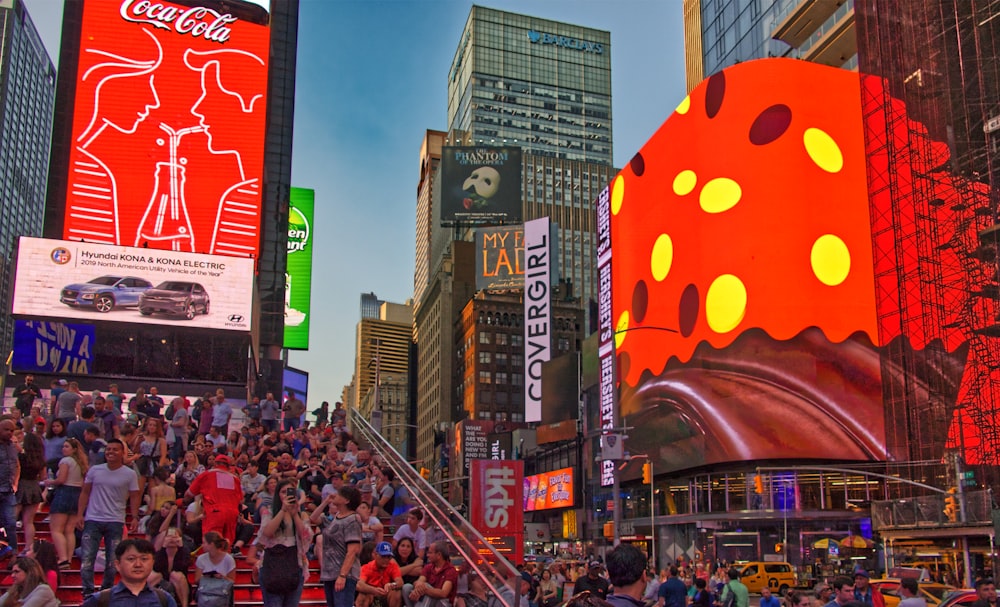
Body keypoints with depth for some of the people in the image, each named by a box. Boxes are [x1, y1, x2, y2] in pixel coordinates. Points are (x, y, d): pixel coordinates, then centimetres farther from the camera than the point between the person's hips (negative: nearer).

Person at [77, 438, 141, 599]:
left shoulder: (130, 474, -1)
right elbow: (85, 493, 8)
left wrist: (135, 517, -10)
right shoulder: (94, 471, 4)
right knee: (87, 557, -3)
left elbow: (134, 497, 2)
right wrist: (80, 514, -1)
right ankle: (88, 591, 4)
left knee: (112, 560, 6)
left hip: (115, 522, -1)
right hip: (92, 520, 1)